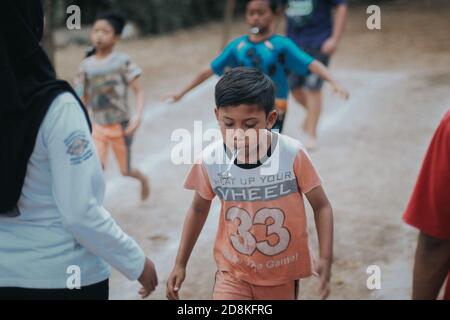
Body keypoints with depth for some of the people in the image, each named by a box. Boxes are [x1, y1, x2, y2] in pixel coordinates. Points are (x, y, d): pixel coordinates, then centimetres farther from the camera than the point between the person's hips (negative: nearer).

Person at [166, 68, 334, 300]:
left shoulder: (293, 155, -20)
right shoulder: (210, 160, -16)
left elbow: (321, 206, -7)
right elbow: (199, 209, 3)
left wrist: (325, 258, -17)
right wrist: (180, 263, 5)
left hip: (282, 272, 0)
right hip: (233, 272, 0)